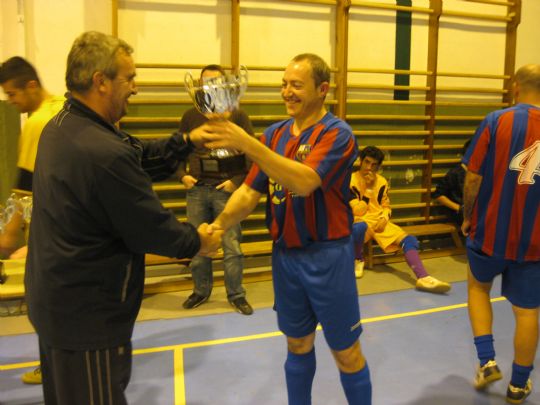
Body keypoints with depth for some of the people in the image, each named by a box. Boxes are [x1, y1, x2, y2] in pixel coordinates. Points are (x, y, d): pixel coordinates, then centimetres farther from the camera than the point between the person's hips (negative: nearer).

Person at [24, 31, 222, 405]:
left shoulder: (62, 126, 2)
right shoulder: (104, 153, -30)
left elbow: (140, 157, 5)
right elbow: (153, 228, -21)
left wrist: (188, 141, -4)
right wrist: (197, 242, -4)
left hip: (53, 298, 10)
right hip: (87, 315, -10)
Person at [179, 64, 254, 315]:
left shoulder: (237, 115, 1)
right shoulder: (191, 116, 9)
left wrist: (237, 180, -10)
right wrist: (182, 175, 1)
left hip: (226, 190, -3)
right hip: (196, 190, 3)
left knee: (232, 246, 1)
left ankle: (236, 295, 15)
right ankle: (201, 291, 27)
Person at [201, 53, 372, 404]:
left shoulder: (337, 133, -13)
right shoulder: (274, 133, 5)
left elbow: (304, 182, -30)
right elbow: (250, 191, 1)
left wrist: (247, 144, -35)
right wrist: (220, 224, -15)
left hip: (327, 256, -5)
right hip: (284, 254, 5)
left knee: (346, 352, 9)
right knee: (298, 344, 20)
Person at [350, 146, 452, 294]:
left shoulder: (381, 181, 10)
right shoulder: (352, 180, -6)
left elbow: (386, 206, 18)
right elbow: (358, 211, -14)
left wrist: (384, 218, -5)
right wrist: (368, 188, -16)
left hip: (380, 221, 5)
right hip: (361, 221, -5)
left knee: (409, 240, -17)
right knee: (359, 227, -42)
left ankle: (423, 278, -32)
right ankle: (358, 260, -11)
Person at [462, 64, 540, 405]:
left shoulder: (497, 121, -11)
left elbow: (473, 178, -11)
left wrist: (468, 216, 5)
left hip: (491, 231, -2)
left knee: (479, 287, 25)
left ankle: (487, 361, 18)